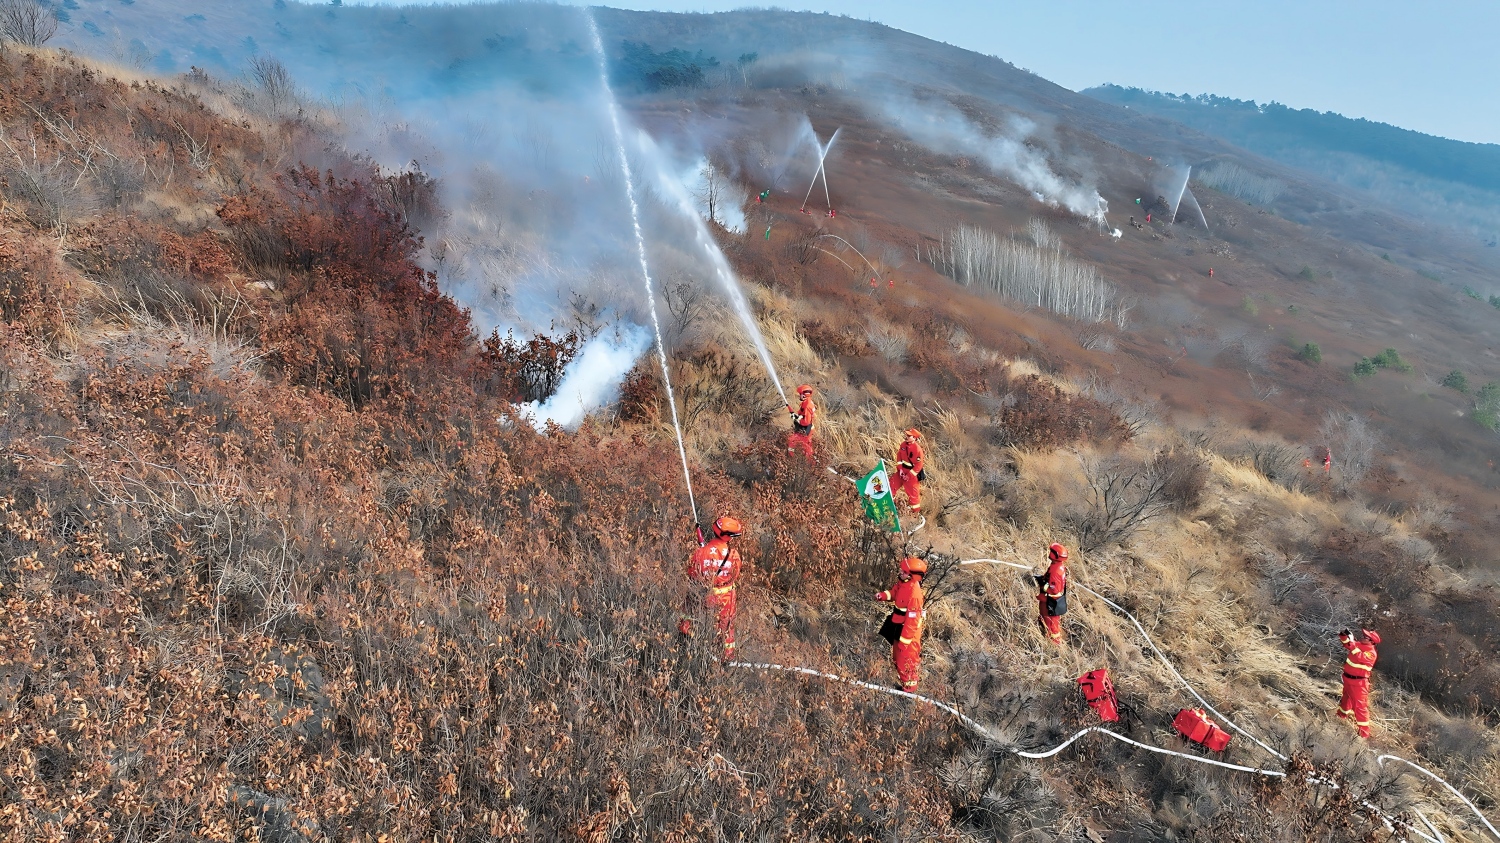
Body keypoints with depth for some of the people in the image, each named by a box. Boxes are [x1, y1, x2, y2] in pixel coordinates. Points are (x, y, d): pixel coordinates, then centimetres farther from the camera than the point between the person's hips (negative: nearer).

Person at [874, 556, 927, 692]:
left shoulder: (914, 594, -33)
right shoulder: (903, 583, -7)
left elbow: (912, 620, -29)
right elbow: (894, 592, 14)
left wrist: (905, 639, -24)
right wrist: (883, 595, -8)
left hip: (909, 630, -10)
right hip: (900, 626, 10)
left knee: (906, 660, 8)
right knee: (898, 656, 26)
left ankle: (909, 689, 28)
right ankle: (904, 683, 46)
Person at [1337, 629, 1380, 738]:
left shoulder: (1371, 653, -21)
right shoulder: (1359, 644, 1)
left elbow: (1360, 657, -37)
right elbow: (1346, 644, 12)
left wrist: (1352, 643, -38)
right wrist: (1344, 635, -9)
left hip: (1358, 682, -8)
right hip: (1348, 678, 8)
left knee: (1360, 705, -6)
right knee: (1346, 697, 29)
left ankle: (1364, 732, -1)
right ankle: (1343, 714, 53)